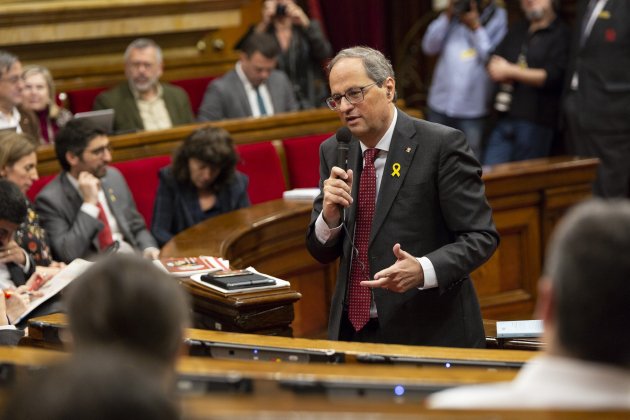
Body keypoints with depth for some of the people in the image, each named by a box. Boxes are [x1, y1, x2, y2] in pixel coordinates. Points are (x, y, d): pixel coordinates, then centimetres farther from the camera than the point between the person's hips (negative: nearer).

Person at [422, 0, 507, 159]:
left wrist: (476, 27, -12)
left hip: (473, 109, -4)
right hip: (440, 104, 4)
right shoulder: (455, 13, 11)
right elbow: (429, 47, 4)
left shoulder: (499, 18, 0)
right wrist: (447, 15, -4)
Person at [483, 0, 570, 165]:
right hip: (504, 119, 6)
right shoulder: (516, 31, 19)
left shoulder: (561, 34, -2)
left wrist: (510, 71, -8)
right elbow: (494, 65, 16)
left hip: (536, 122, -5)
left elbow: (552, 76, -12)